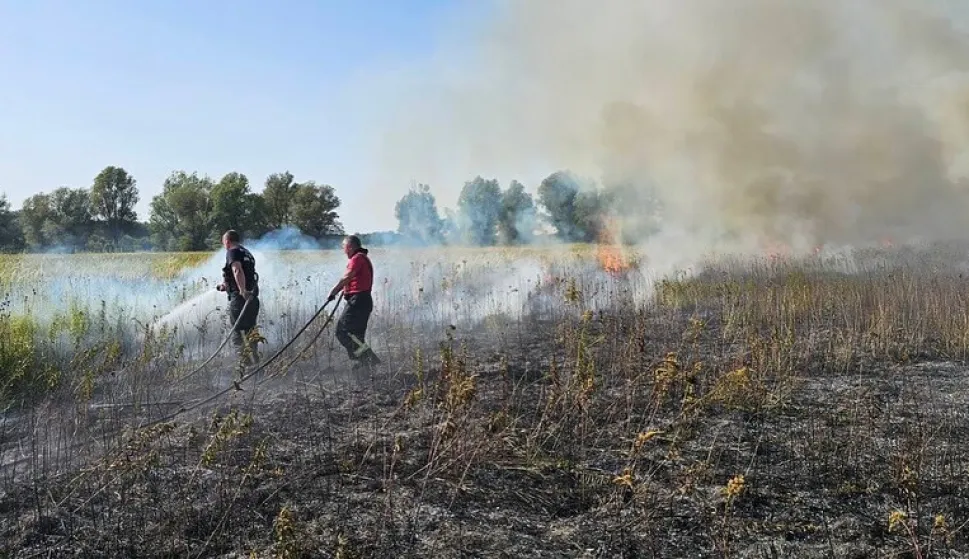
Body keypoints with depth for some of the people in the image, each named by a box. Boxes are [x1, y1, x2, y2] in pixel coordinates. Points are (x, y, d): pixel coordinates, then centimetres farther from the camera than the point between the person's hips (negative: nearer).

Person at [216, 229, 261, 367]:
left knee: (238, 333, -3)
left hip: (240, 298, -8)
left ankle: (246, 363, -7)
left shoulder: (232, 252, -4)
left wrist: (243, 291, -33)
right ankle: (255, 362, 20)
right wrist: (226, 285, 41)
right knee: (249, 333, 16)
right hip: (252, 298, 8)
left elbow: (238, 271, -23)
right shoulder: (248, 254, 22)